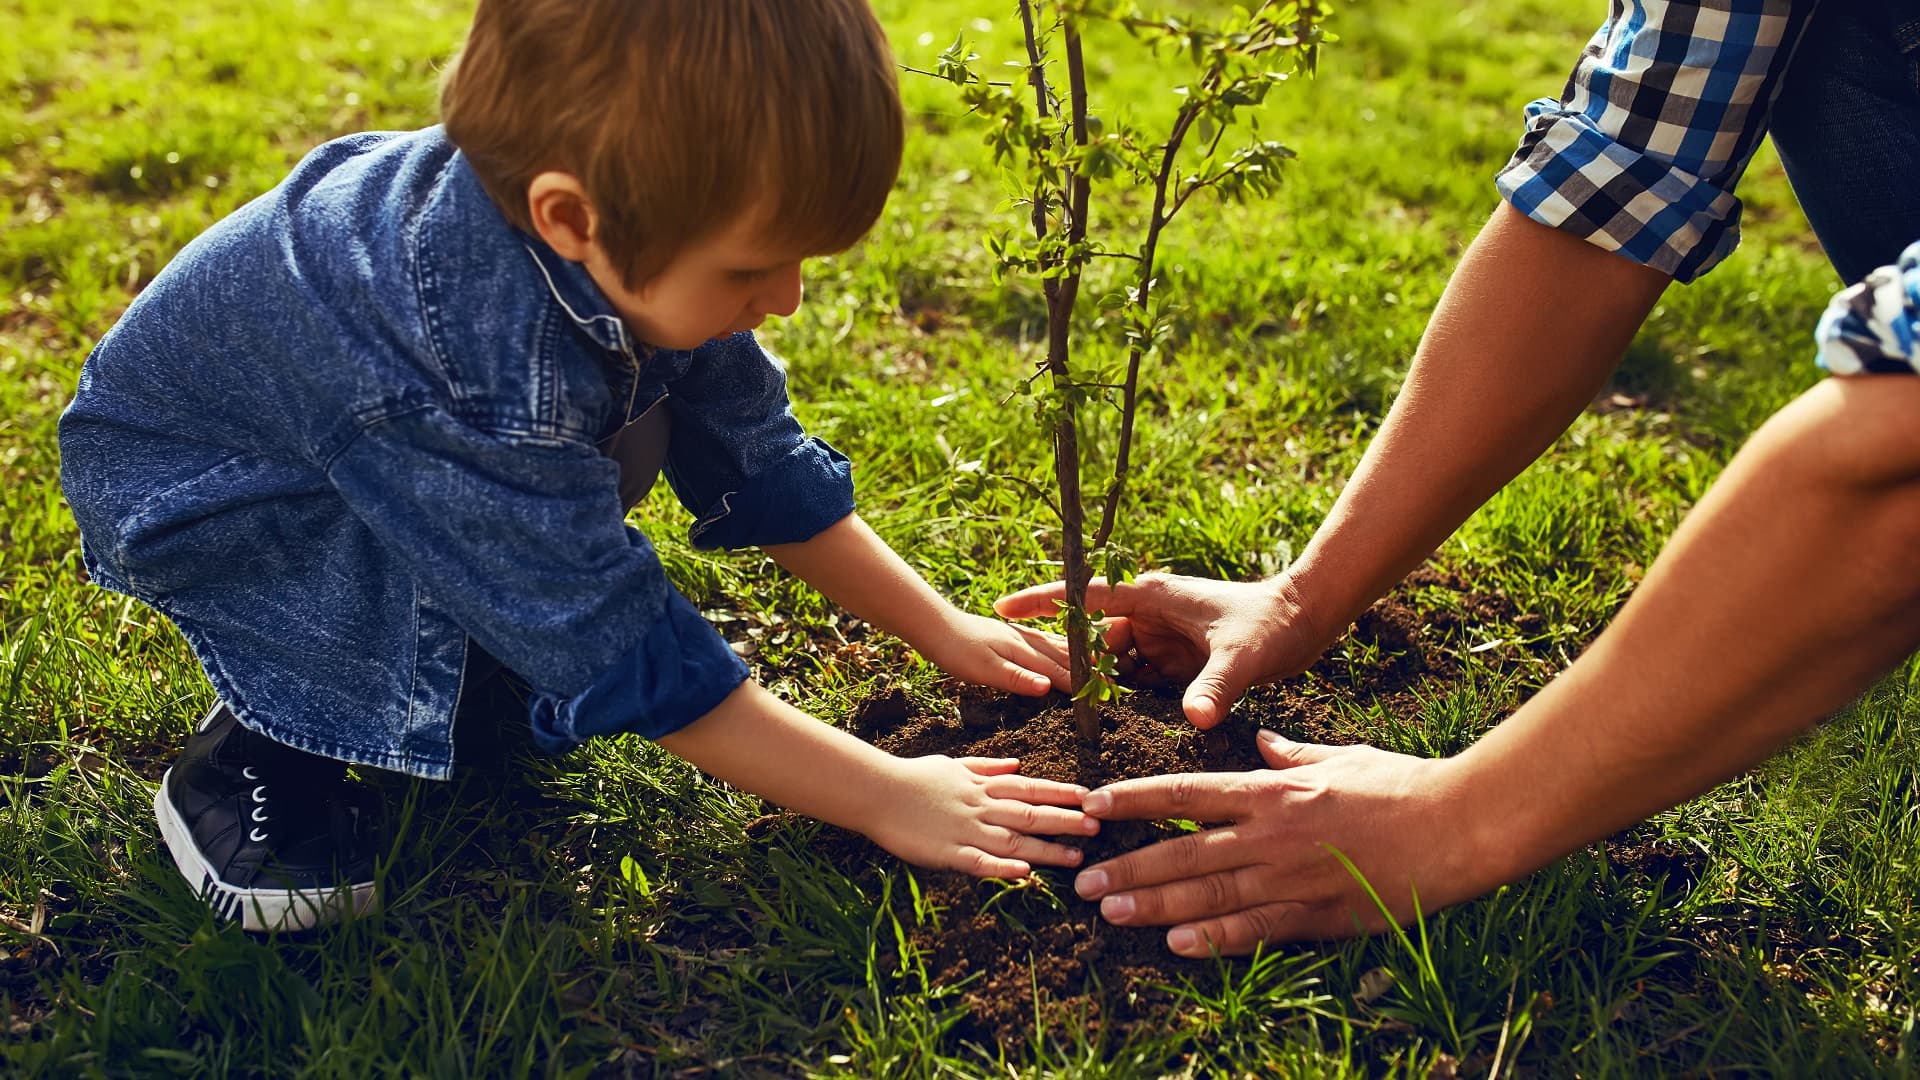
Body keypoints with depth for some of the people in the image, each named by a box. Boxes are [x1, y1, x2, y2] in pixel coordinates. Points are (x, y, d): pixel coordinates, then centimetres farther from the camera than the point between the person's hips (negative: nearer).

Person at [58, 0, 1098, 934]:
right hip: (177, 483, -7)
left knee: (639, 416, -11)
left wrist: (942, 629, -5)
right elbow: (624, 649, -37)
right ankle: (257, 750, -10)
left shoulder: (630, 249, -21)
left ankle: (466, 659, 5)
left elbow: (758, 462, -6)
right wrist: (885, 796, -32)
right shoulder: (472, 365, -43)